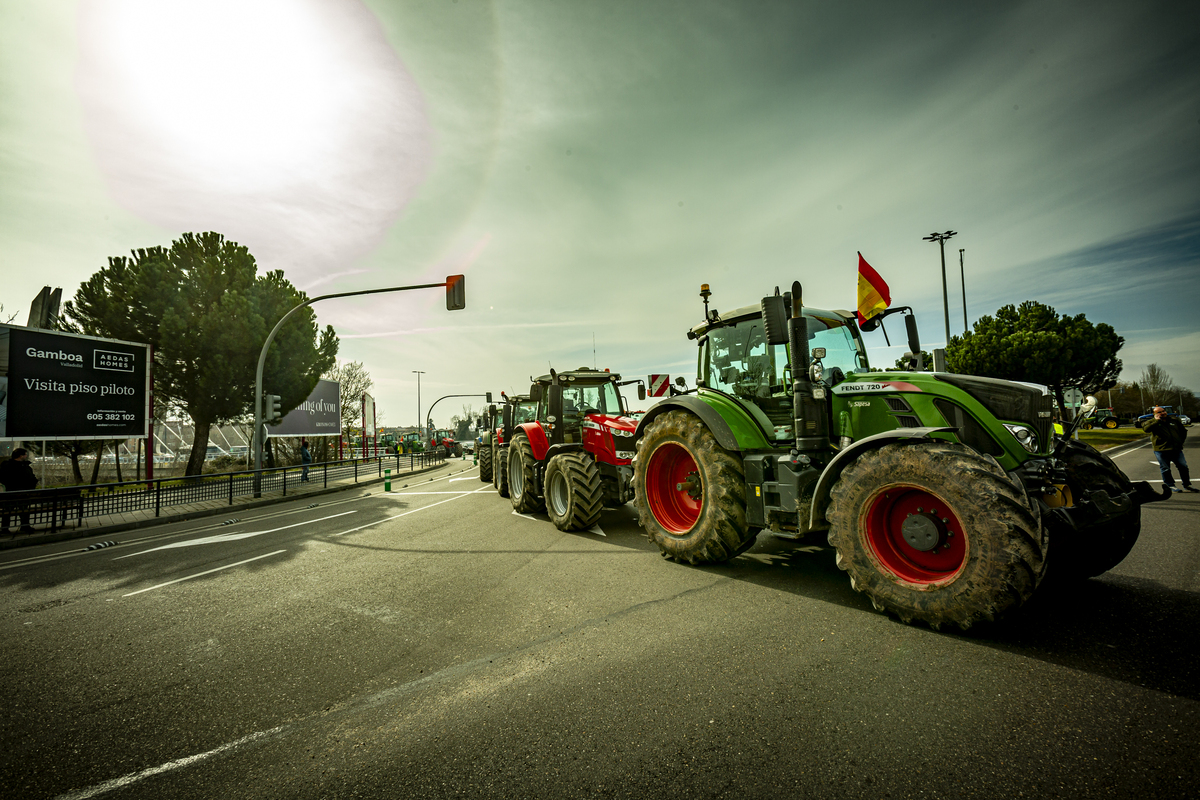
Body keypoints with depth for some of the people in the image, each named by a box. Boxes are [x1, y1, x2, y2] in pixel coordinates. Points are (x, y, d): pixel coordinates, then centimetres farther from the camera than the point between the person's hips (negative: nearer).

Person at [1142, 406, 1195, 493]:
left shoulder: (1174, 420, 12)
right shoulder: (1151, 422, -1)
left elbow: (1183, 431, 25)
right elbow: (1146, 429, -23)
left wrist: (1181, 441, 15)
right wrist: (1157, 421, -18)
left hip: (1176, 449, 4)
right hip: (1161, 450, -4)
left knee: (1183, 467, 7)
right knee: (1165, 469, 3)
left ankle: (1187, 485, 19)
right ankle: (1170, 485, 14)